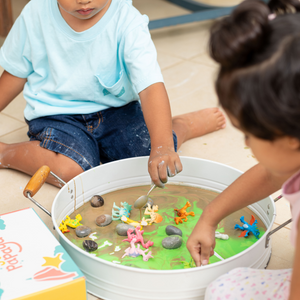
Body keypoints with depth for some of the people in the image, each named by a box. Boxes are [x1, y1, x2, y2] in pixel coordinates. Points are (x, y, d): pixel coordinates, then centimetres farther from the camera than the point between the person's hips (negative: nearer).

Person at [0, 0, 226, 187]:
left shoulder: (127, 21, -19)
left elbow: (151, 86, -29)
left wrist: (162, 147, -44)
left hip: (115, 110, 1)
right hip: (56, 113, 0)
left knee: (159, 165, -20)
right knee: (70, 170, -30)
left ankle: (181, 127, 13)